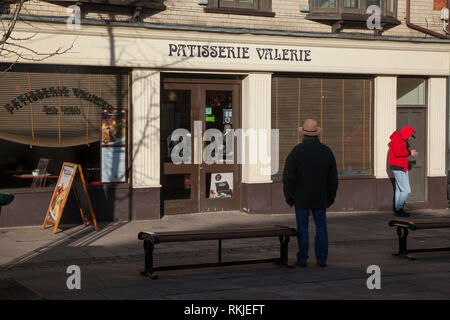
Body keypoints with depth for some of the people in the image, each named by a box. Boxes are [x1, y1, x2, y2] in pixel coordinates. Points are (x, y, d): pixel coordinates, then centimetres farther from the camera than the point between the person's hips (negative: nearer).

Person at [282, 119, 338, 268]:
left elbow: (288, 177, -10)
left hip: (301, 198, -2)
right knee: (321, 227, 10)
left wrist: (288, 196, 0)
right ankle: (321, 258, 10)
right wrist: (331, 197, 13)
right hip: (320, 199, 2)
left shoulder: (297, 151, -9)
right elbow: (333, 178, 5)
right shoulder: (326, 151, 1)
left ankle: (302, 259, 6)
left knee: (302, 228, 4)